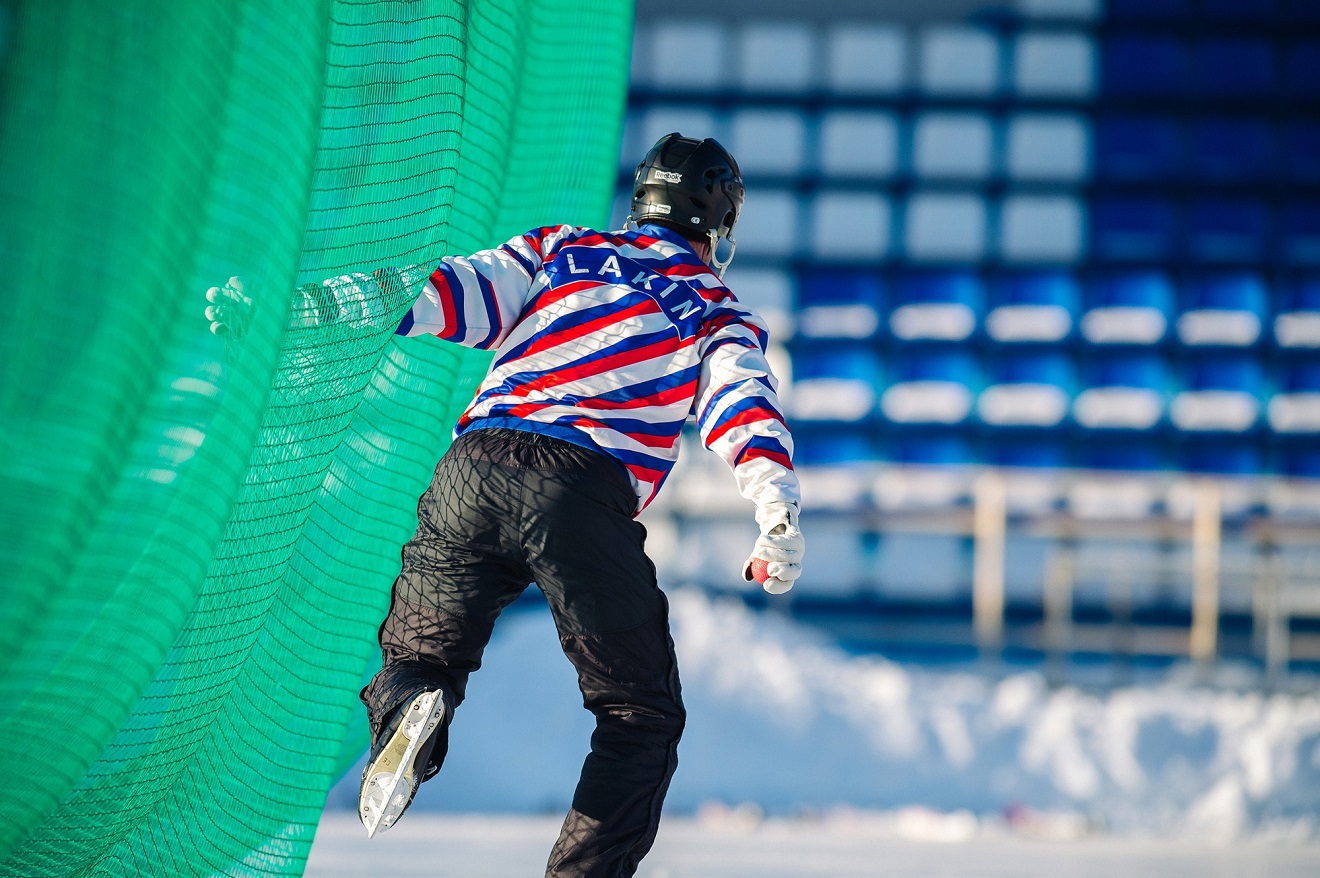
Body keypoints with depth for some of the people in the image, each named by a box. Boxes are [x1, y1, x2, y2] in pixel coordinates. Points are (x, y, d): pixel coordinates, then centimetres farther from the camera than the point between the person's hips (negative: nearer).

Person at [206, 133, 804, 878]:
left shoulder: (563, 250, 24)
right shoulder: (720, 313, 18)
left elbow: (456, 293, 12)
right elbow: (743, 399, -1)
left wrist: (307, 303, 9)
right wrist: (779, 510, -16)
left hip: (473, 465, 2)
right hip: (585, 495, -2)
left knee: (419, 656, 22)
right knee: (642, 717, 14)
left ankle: (406, 709, -13)